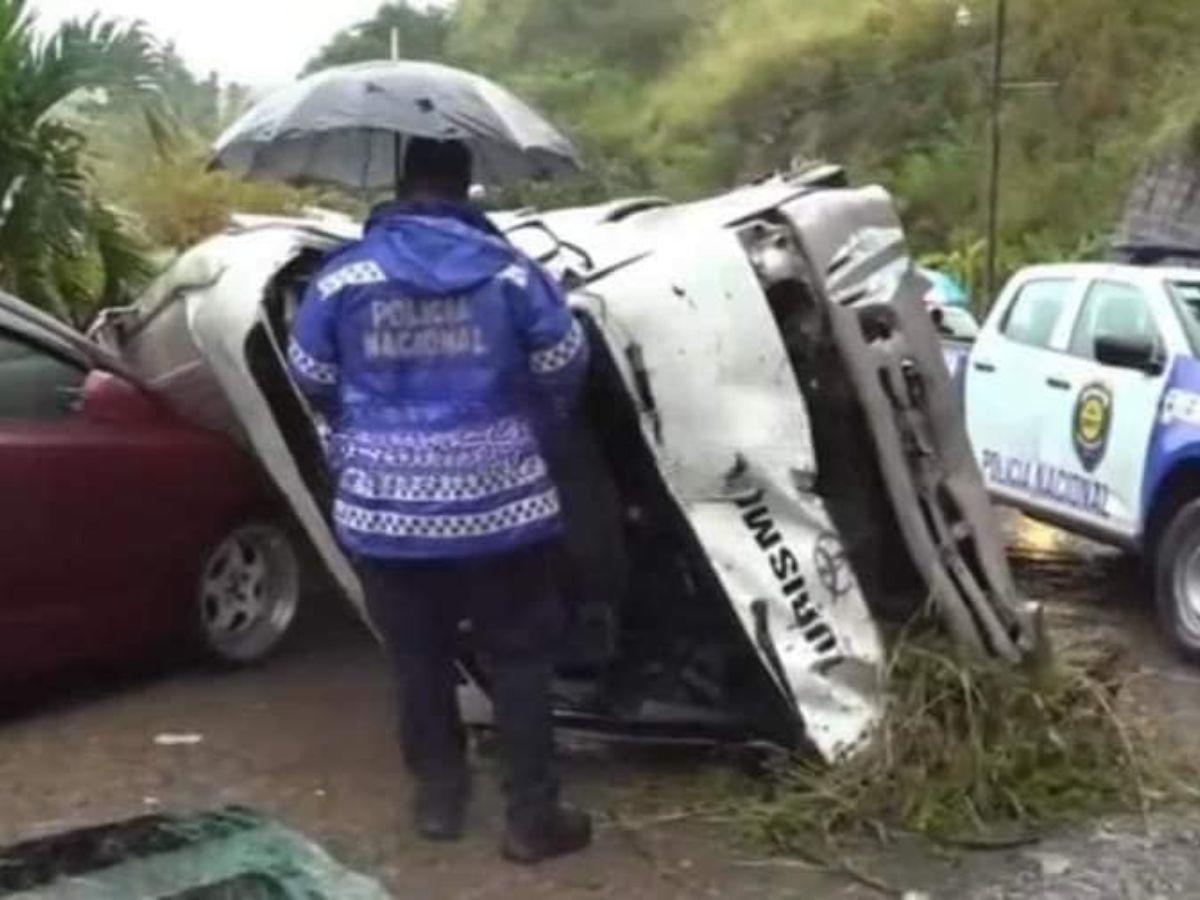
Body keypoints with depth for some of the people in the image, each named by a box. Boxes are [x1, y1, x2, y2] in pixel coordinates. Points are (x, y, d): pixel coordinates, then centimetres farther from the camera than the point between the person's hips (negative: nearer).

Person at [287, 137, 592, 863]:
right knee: (520, 657, 11)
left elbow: (311, 380, 4)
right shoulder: (511, 271, -6)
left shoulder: (343, 275, -4)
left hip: (386, 507, 1)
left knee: (420, 659, 17)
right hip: (498, 502, -1)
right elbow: (564, 369, -1)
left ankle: (440, 797, 27)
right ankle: (533, 816, 14)